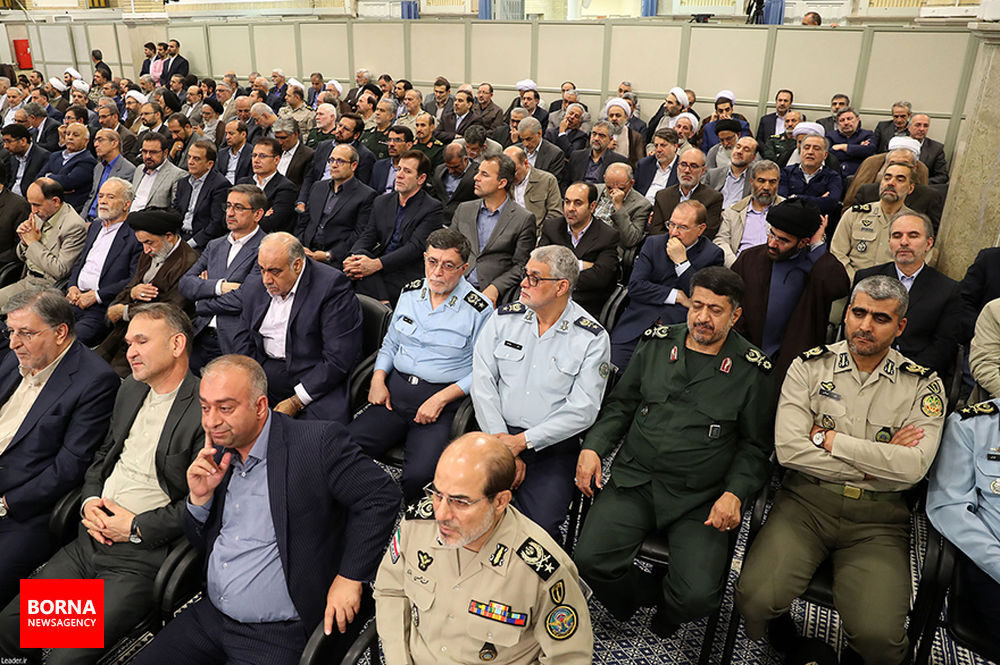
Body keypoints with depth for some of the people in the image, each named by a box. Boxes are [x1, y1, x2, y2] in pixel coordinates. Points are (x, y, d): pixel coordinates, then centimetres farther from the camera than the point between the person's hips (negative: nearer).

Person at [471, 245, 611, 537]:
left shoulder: (592, 338, -5)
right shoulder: (504, 318, 5)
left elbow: (582, 409, -9)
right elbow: (482, 381, -1)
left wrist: (522, 441, -13)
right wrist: (502, 442, -10)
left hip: (552, 447, -2)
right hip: (498, 436, 3)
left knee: (540, 524, -23)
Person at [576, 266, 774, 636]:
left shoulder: (751, 371, 1)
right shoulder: (656, 344, 8)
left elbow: (755, 445, 7)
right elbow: (620, 404, 15)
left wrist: (735, 494, -9)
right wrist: (593, 446, 0)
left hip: (699, 500, -2)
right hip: (635, 480, 2)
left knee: (698, 597, -18)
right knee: (589, 559, -17)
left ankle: (668, 608, 20)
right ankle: (647, 593, 16)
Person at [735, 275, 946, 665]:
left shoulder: (923, 386, 5)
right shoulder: (809, 366, 4)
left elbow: (913, 466, -11)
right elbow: (788, 448, -8)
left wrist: (830, 439, -9)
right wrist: (875, 463, -6)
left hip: (876, 519, 0)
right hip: (806, 501, 0)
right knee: (755, 599, -21)